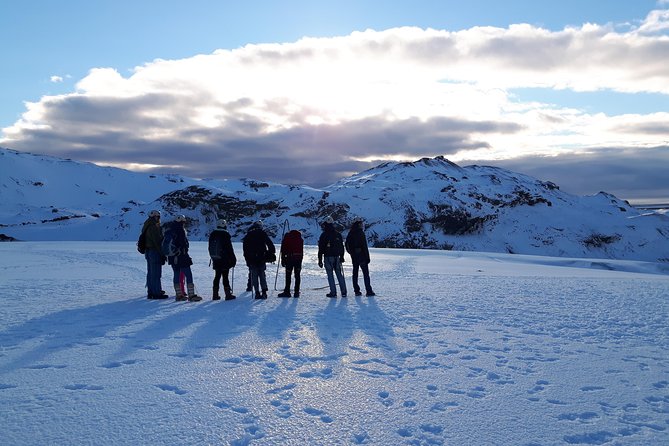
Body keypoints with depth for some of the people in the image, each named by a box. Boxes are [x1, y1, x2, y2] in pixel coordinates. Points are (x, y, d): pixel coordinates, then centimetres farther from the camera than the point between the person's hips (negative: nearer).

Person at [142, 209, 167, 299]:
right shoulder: (154, 227, -17)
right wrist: (162, 255, -17)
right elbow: (158, 241, -20)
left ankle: (150, 292, 21)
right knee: (156, 273, -5)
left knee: (150, 273, 14)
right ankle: (157, 293, -1)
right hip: (155, 252, -10)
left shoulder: (146, 227, 15)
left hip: (148, 251, 10)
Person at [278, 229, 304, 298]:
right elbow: (302, 250, 14)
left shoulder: (286, 237, 7)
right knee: (297, 275, 6)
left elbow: (283, 250, 1)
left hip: (289, 258, -3)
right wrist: (301, 258, 15)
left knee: (288, 276, 1)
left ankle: (287, 292, 0)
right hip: (298, 258, 3)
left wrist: (282, 260, 3)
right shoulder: (300, 238, 17)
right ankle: (297, 292, 4)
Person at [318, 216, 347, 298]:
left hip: (328, 257, -4)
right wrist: (341, 257, 19)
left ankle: (333, 292, 0)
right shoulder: (338, 234, 7)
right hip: (337, 257, 4)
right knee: (339, 274, 9)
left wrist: (320, 260, -2)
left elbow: (321, 249, -6)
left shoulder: (323, 235, -7)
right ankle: (343, 292, 8)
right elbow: (342, 246, 12)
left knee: (330, 275, 1)